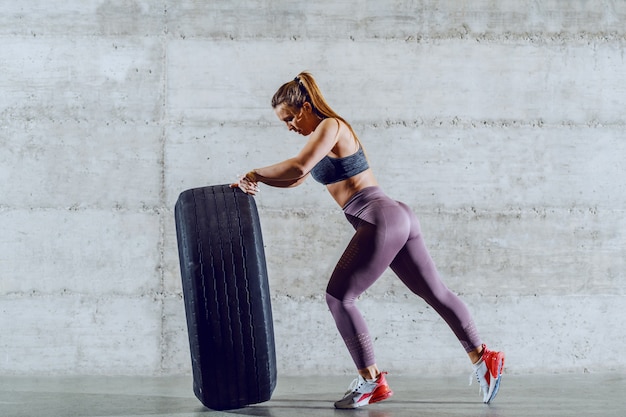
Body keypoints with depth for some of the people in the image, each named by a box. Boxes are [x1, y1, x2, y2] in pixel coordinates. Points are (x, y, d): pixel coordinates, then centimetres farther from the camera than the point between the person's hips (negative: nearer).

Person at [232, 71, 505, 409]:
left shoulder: (330, 127, -9)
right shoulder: (323, 135, 21)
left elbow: (298, 168, -24)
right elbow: (297, 178, 25)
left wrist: (255, 174, -12)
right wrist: (258, 180, 11)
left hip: (380, 221, -11)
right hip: (398, 218, 11)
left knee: (338, 298, -6)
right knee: (436, 293, 14)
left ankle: (371, 381, -1)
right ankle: (483, 359, 20)